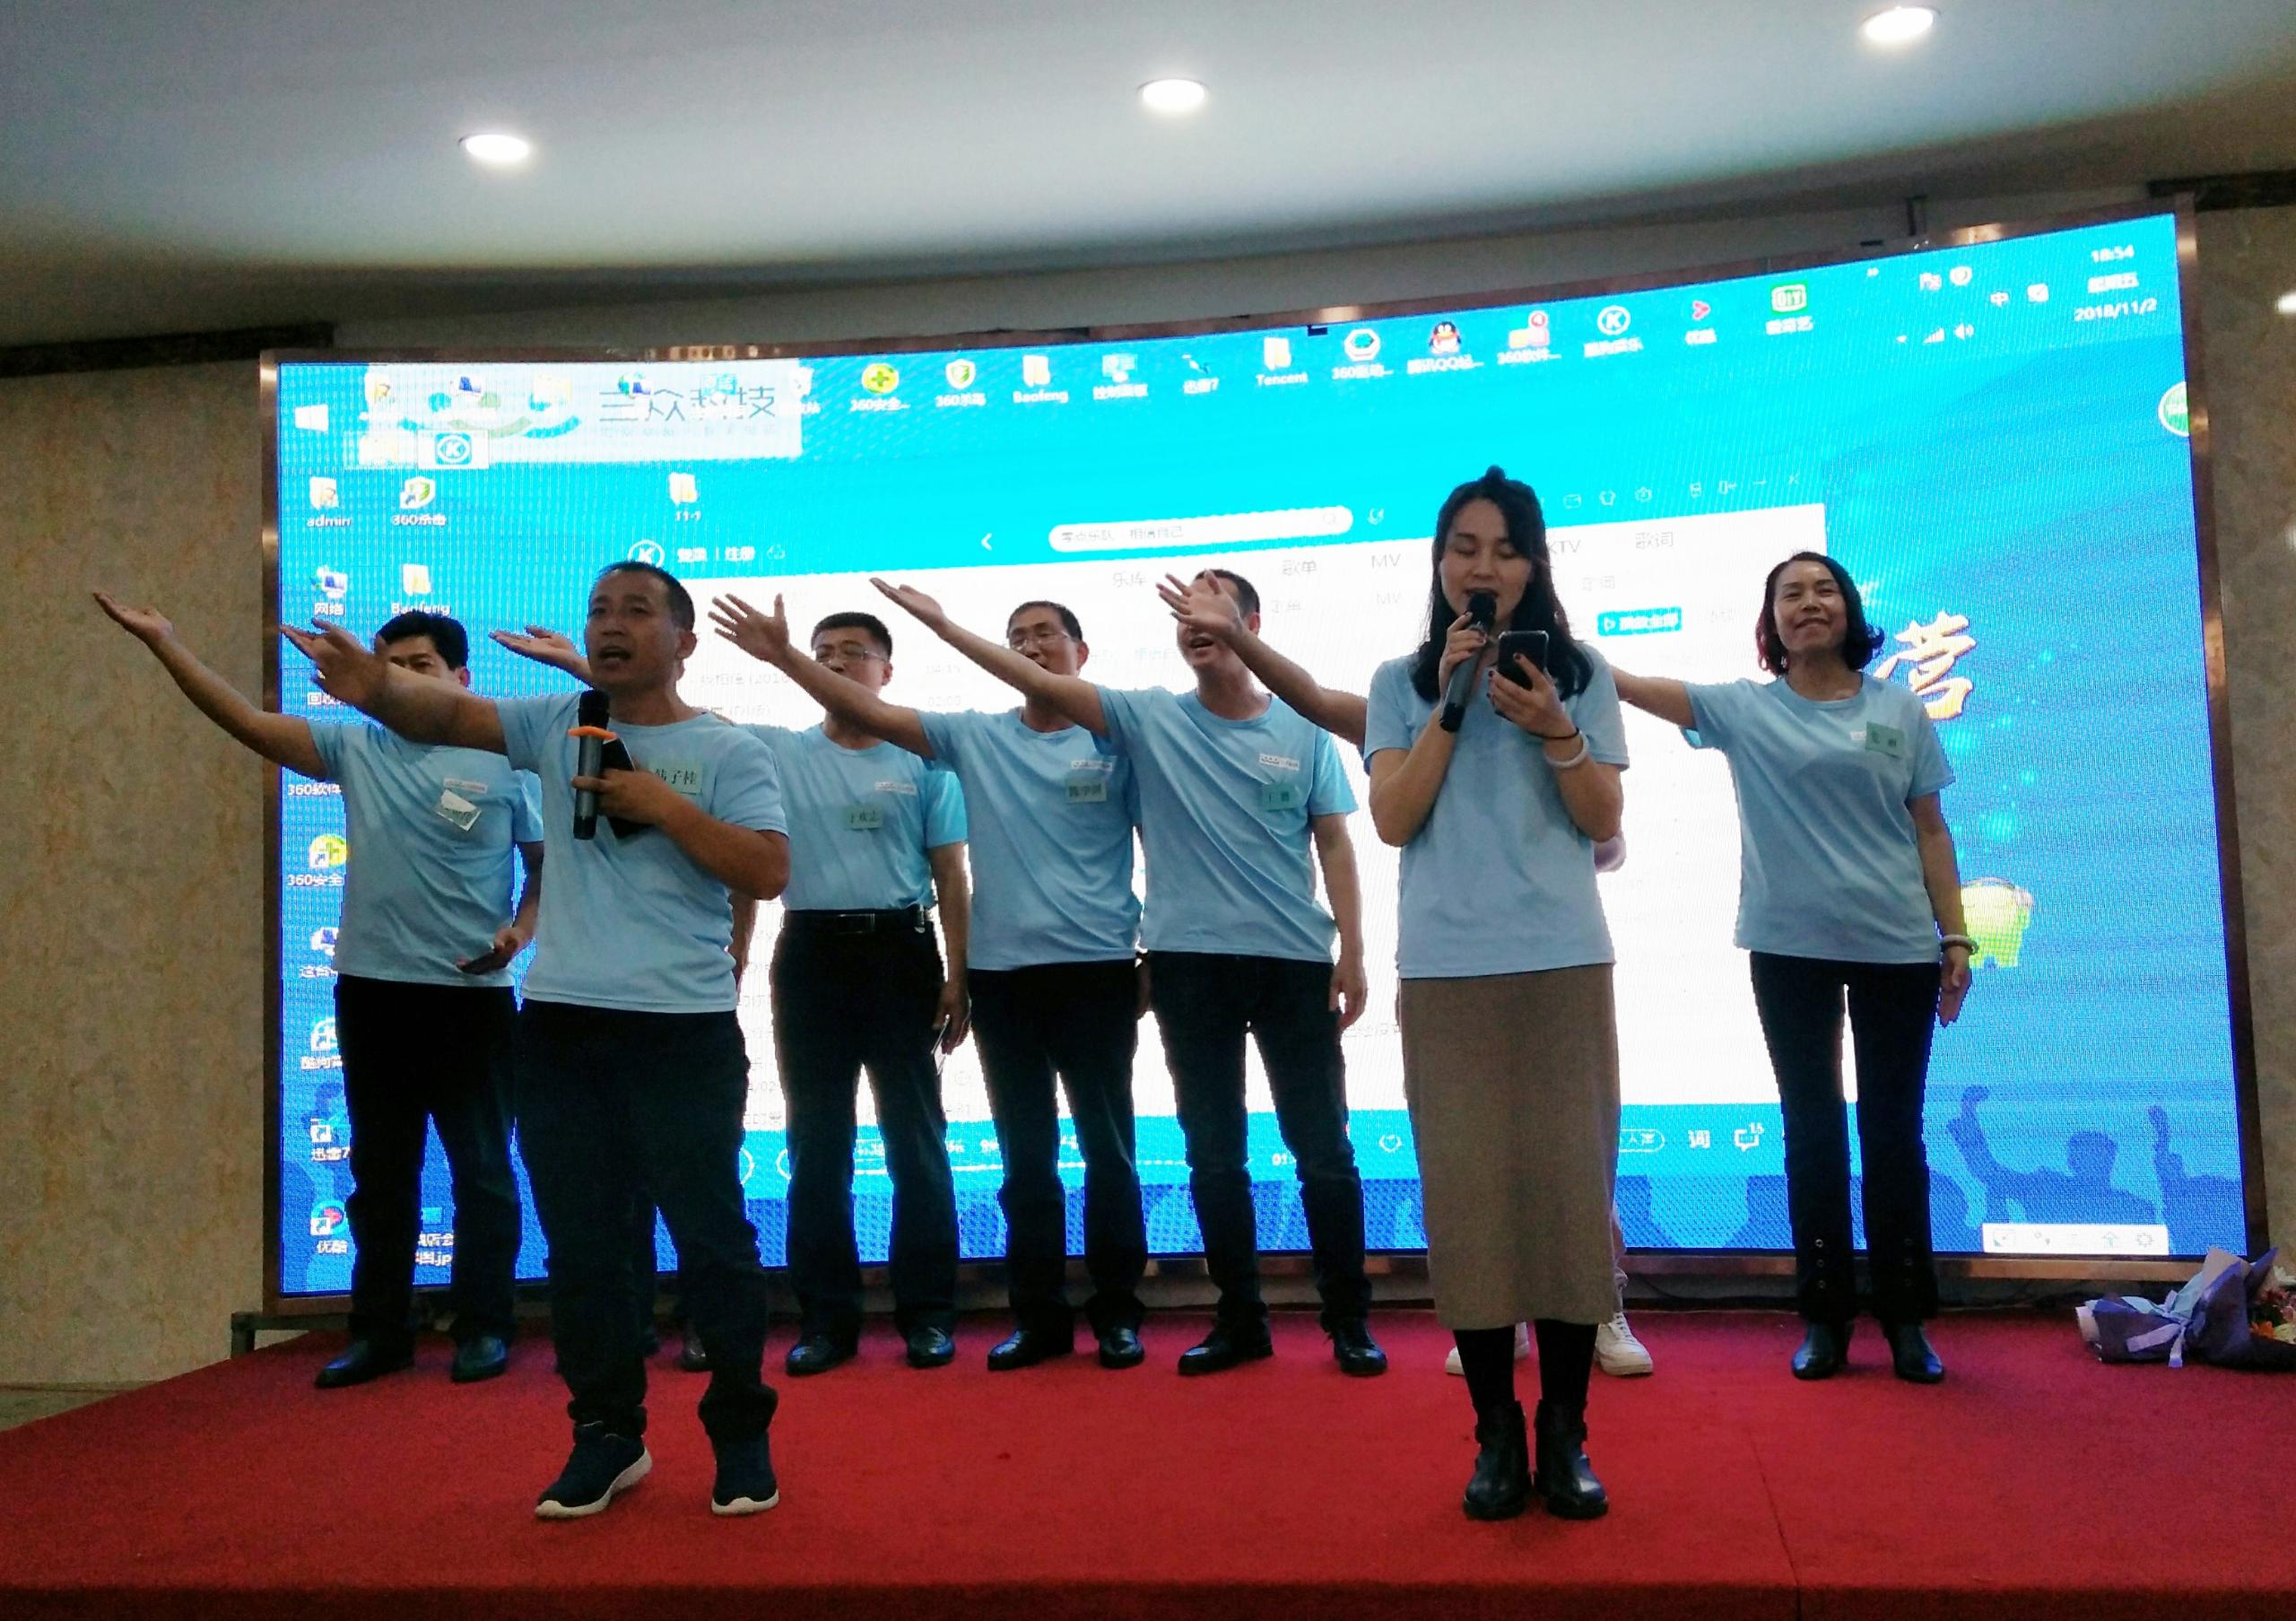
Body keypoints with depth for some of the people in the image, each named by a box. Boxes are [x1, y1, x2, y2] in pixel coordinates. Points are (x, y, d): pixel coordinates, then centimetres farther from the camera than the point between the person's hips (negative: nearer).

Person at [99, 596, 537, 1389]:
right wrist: (162, 642, -8)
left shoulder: (505, 763, -3)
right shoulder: (354, 750, 6)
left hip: (471, 997, -4)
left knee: (481, 1168, 5)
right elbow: (246, 720, -1)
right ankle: (380, 1330, 24)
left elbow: (549, 863, 1)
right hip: (371, 989, 4)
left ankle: (483, 1329, 15)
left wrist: (523, 928, -16)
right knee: (379, 1173, 13)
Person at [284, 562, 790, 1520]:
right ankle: (606, 1433, 27)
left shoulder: (729, 751, -1)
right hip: (561, 1022, 4)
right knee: (579, 1242, 12)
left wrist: (664, 806, -15)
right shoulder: (557, 726, 10)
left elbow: (769, 873, -10)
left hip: (683, 1030, -4)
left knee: (710, 1236, 3)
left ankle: (741, 1435, 19)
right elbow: (445, 715, -1)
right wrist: (378, 688, -22)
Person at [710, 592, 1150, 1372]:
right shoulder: (975, 737, 7)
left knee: (1107, 1147, 5)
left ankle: (1117, 1313, 17)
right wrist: (784, 655, -8)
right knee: (1026, 1155, 9)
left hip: (1096, 971, -2)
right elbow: (870, 712, 1)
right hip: (1001, 972, 3)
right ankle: (1039, 1314, 20)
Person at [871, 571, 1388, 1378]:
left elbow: (1334, 846, 4)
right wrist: (942, 624, -9)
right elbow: (1042, 682, -2)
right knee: (1213, 1154, 8)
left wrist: (1352, 953, -3)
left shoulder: (1304, 729, 4)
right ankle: (1240, 1319, 21)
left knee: (1323, 1149, 4)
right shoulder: (1149, 719, 5)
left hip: (1295, 962, -1)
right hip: (1189, 963, 1)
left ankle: (1349, 1319, 16)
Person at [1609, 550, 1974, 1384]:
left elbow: (1930, 831, 7)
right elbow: (1627, 684, -7)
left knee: (1893, 1130, 7)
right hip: (1789, 950, 0)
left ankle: (1906, 1319, 18)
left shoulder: (1901, 711, 6)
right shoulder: (1742, 708, 2)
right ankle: (1824, 1316, 17)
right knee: (1812, 1131, 7)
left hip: (1897, 947, 1)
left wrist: (1955, 938, 3)